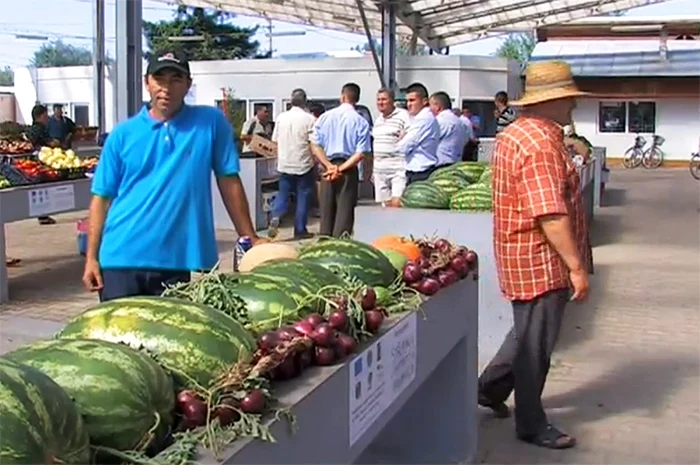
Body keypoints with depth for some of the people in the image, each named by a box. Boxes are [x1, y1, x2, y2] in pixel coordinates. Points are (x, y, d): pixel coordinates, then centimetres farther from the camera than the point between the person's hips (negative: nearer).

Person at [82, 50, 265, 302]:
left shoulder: (211, 122, 1)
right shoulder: (123, 134, 5)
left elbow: (229, 182, 2)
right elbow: (102, 197, 6)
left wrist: (251, 239, 0)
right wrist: (91, 257, 0)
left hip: (177, 260, -1)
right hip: (121, 258, 1)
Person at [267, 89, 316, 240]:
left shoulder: (281, 117, 3)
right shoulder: (309, 118, -10)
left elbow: (275, 140, 8)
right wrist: (315, 160, 3)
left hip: (284, 164, 4)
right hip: (303, 164, -3)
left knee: (283, 194, 13)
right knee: (303, 197, 6)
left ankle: (275, 217, -11)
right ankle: (300, 230, 8)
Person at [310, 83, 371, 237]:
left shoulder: (325, 117, 3)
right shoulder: (361, 122, -4)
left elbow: (316, 146, -2)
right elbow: (360, 153, -12)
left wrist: (329, 166, -8)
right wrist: (341, 169, -13)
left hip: (327, 168, 3)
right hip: (348, 170, -3)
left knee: (326, 212, 11)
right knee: (344, 212, 1)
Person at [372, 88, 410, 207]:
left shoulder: (403, 116, -6)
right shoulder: (378, 120, 19)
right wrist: (373, 168, 22)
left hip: (398, 167, -7)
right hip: (380, 168, 8)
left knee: (396, 202, -17)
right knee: (385, 204, 7)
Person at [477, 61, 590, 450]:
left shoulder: (515, 134, 12)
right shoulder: (542, 144, -22)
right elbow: (551, 214, -28)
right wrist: (577, 267, -24)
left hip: (521, 254, 10)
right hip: (542, 259, -10)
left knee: (529, 333, 24)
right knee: (536, 342, 3)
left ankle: (491, 387, 35)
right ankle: (532, 425, 16)